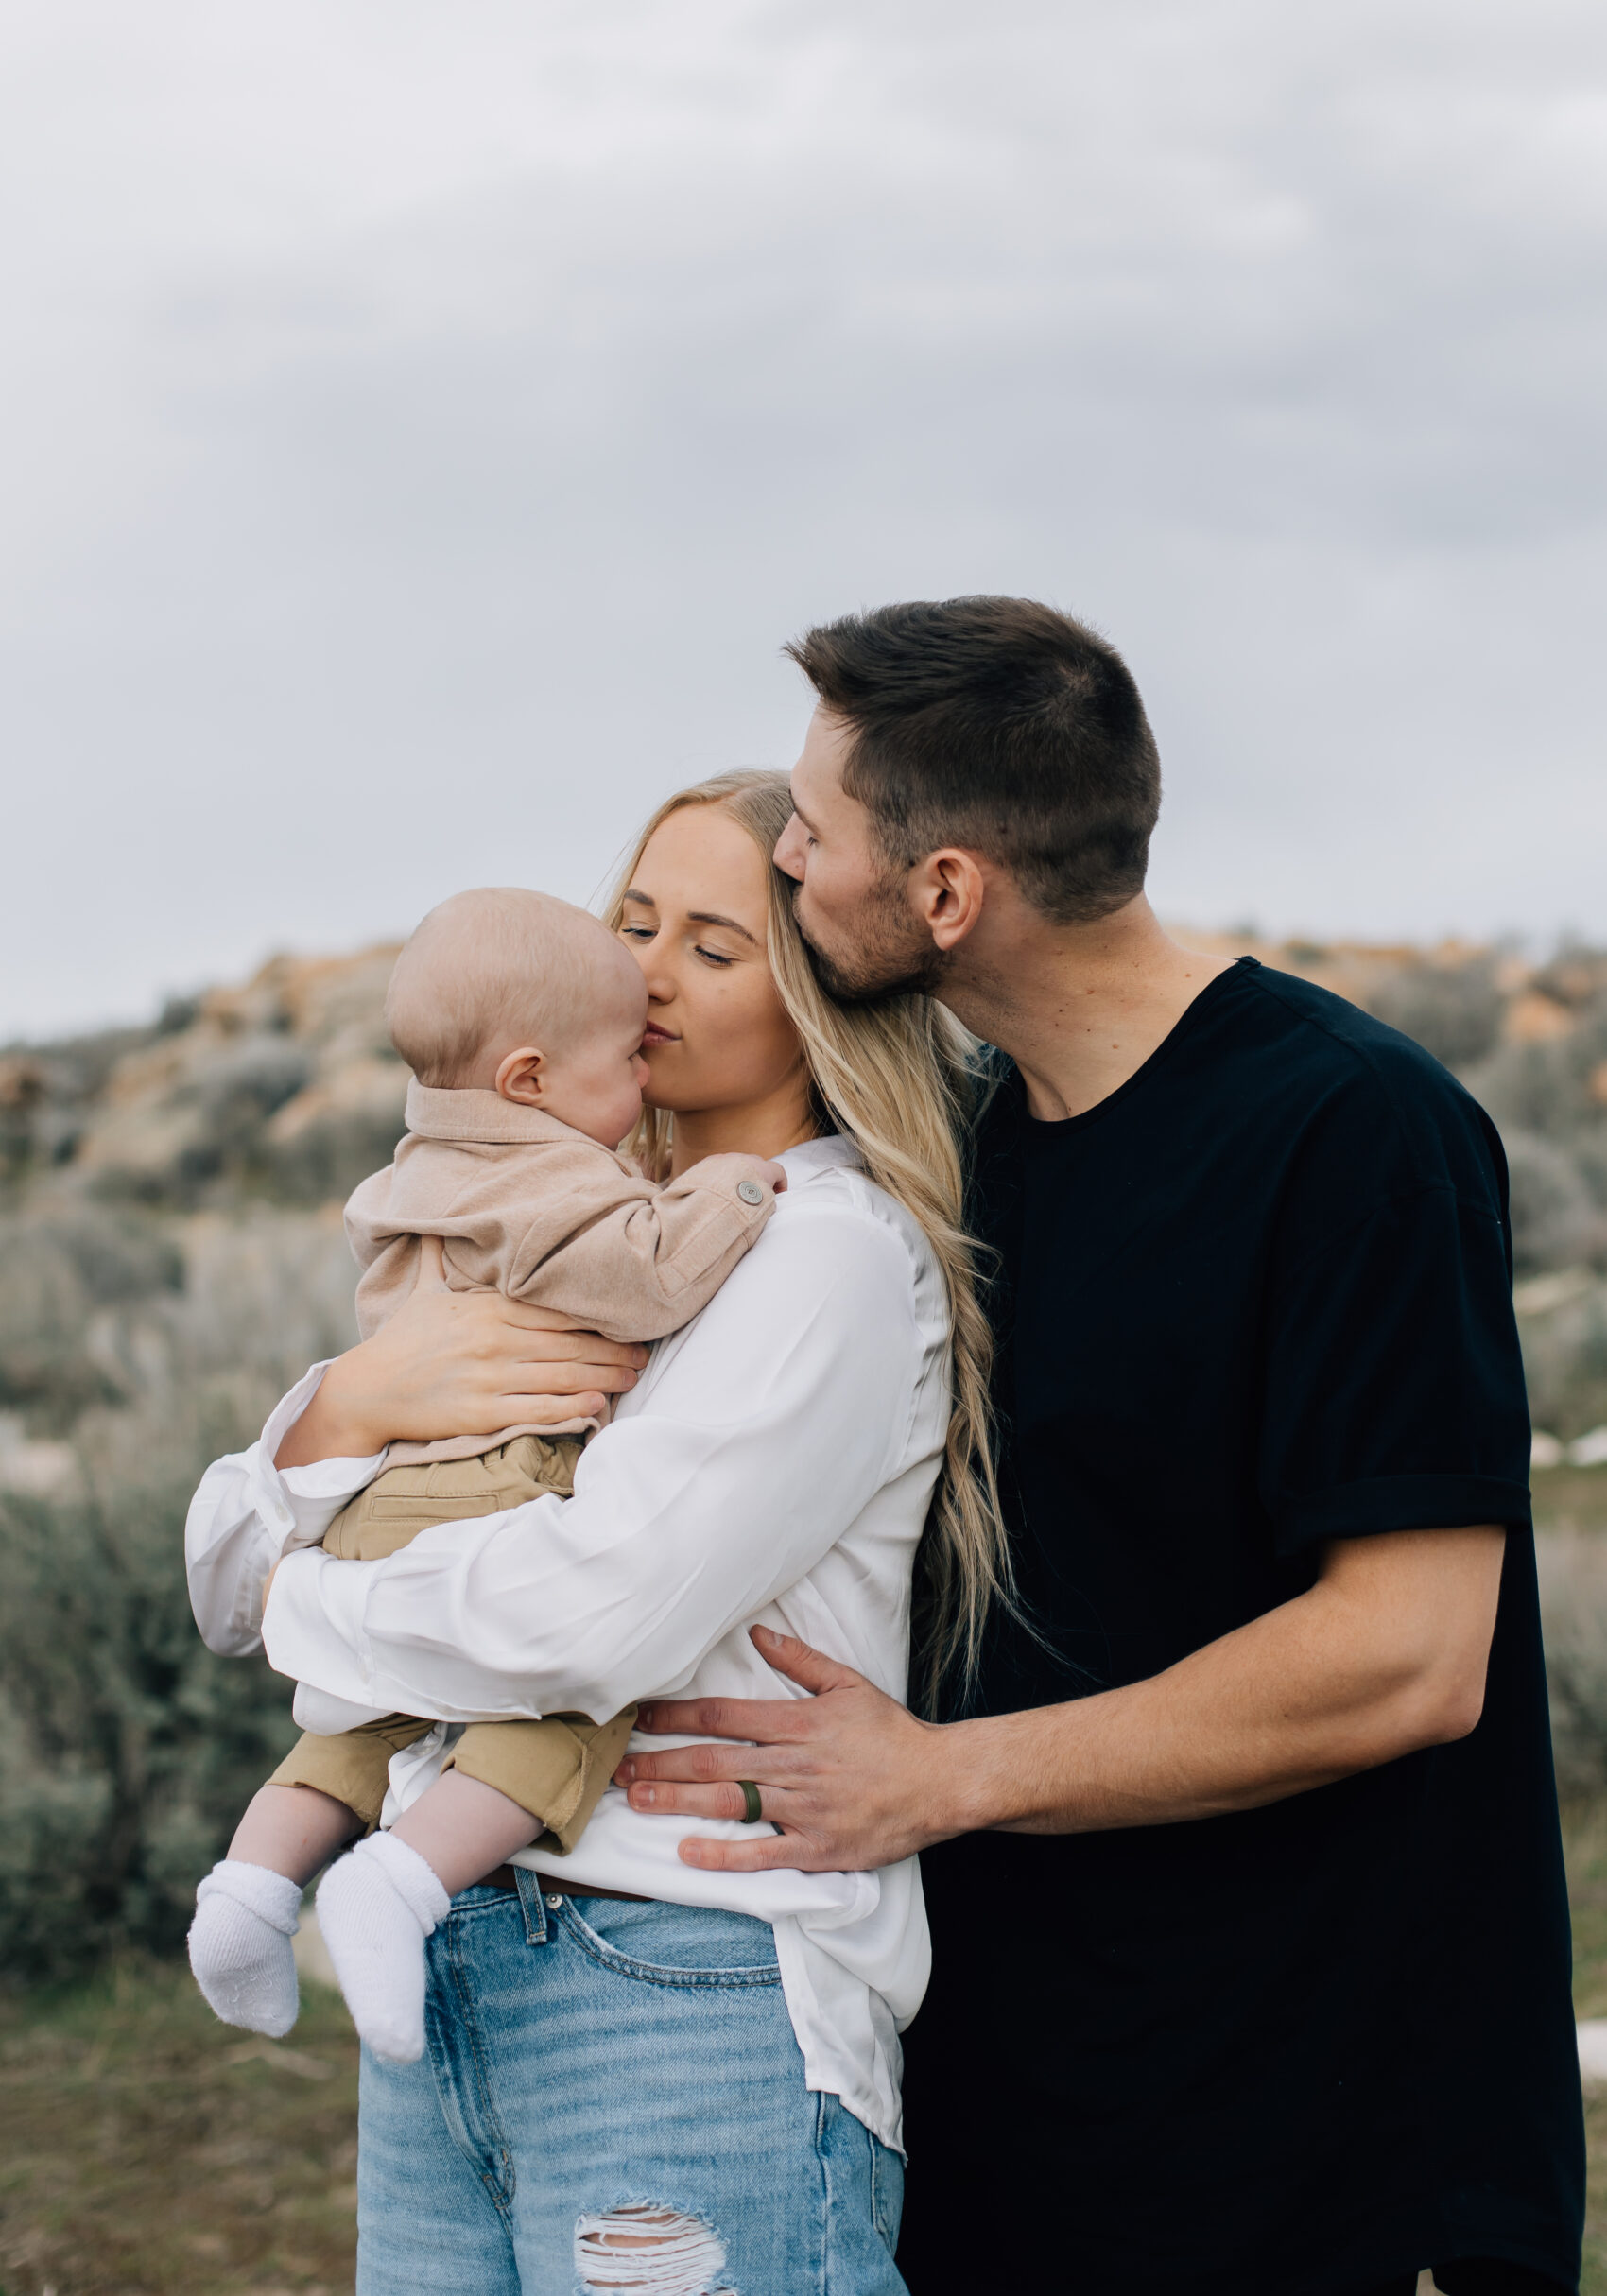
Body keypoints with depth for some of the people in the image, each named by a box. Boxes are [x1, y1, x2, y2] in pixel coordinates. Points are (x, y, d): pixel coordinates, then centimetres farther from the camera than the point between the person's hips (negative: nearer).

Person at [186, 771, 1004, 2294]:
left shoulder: (841, 1252, -8)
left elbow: (594, 1617, -21)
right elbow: (225, 1572, 10)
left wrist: (303, 1604, -4)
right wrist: (350, 1406, -10)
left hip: (693, 1996, -6)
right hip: (439, 1982, 7)